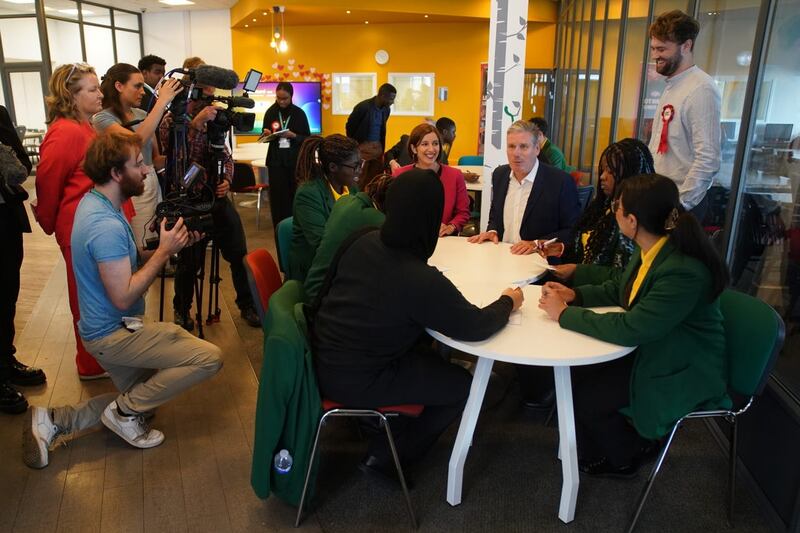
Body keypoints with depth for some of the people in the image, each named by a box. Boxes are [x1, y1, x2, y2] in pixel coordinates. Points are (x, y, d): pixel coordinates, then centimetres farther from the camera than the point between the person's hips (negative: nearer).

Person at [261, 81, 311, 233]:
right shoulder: (271, 112, 3)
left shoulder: (299, 113, -1)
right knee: (278, 196, 0)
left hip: (295, 160, -1)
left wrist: (294, 136, -17)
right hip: (276, 160, 1)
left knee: (295, 195, 1)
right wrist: (266, 134, -11)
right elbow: (265, 135, 11)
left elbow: (307, 138, 1)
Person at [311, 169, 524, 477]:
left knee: (423, 346, 25)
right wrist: (508, 302, 3)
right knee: (463, 387, 6)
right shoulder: (424, 280, -27)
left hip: (324, 358, 8)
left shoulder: (363, 243, -6)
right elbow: (476, 328, -17)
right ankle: (385, 457, 17)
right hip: (354, 380, -7)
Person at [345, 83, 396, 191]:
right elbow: (349, 126, -5)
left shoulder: (386, 109, 3)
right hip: (363, 147, -6)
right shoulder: (363, 107, -16)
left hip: (377, 146, 6)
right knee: (361, 177, 0)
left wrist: (382, 148, 13)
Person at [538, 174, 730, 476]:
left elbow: (629, 329, -34)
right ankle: (591, 452, 22)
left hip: (683, 374, -8)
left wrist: (565, 313, -26)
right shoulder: (648, 251, -7)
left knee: (587, 397, -12)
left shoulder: (684, 272, -33)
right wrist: (575, 295, -6)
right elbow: (616, 289, 11)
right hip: (651, 348, 8)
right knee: (574, 371, -2)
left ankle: (626, 456, 20)